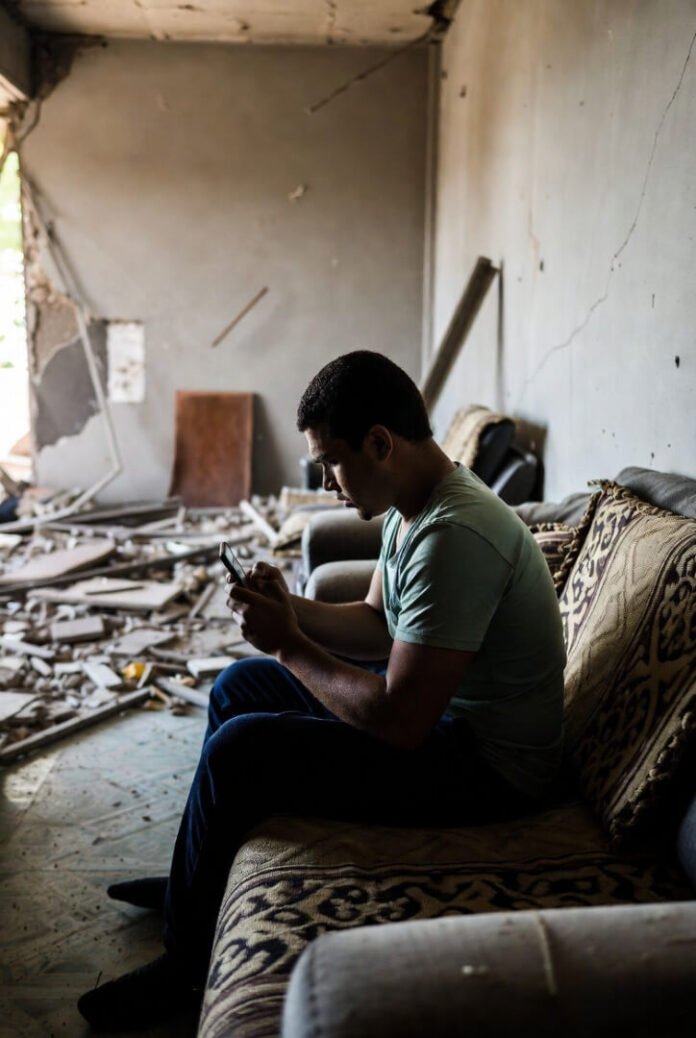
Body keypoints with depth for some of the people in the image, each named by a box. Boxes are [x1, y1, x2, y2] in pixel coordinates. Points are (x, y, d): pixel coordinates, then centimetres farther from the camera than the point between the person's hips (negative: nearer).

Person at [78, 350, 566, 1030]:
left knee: (238, 749, -19)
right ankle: (194, 879, 32)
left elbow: (399, 723, -31)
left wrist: (289, 644, -19)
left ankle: (185, 965, 4)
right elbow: (378, 624, 12)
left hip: (487, 764, -10)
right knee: (239, 686, 15)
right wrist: (289, 608, -5)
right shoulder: (412, 504, 2)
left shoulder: (454, 538, -31)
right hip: (438, 708, 11)